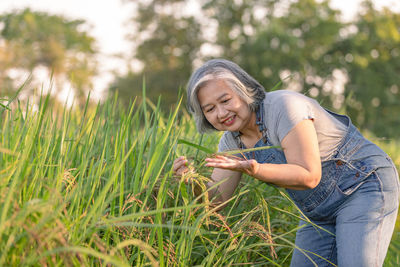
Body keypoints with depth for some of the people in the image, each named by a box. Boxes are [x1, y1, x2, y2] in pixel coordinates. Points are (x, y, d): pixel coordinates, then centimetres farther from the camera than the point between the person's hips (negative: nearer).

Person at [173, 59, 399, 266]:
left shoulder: (285, 107, -24)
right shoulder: (232, 140, -1)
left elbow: (309, 176, -28)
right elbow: (216, 197, -3)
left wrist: (254, 170, -40)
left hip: (367, 186, -8)